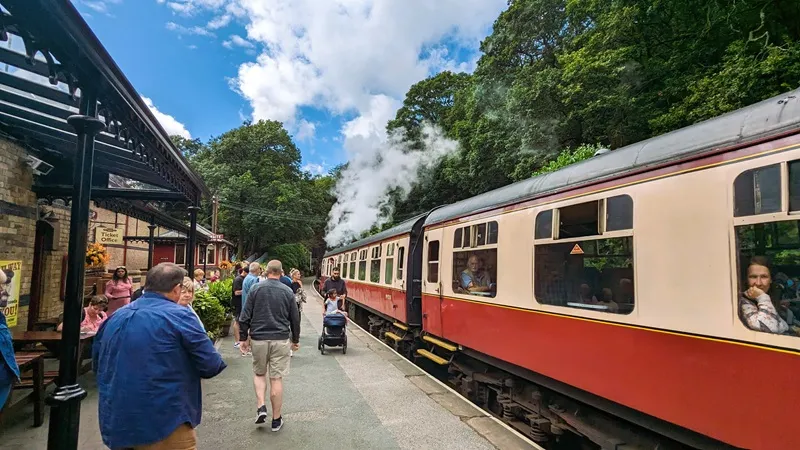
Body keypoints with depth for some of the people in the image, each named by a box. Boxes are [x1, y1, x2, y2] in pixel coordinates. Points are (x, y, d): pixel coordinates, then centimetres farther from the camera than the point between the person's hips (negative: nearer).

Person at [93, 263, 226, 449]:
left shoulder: (114, 318, 7)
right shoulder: (179, 316, -15)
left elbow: (97, 365, 21)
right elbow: (211, 365, -13)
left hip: (116, 423, 7)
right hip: (164, 423, -7)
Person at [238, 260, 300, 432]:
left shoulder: (256, 289, -2)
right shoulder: (287, 292, 1)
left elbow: (245, 316, -2)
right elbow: (295, 319, 7)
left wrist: (243, 337, 8)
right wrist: (295, 340, 19)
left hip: (258, 338, 0)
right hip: (281, 340, 0)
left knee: (259, 373, 21)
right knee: (277, 378, 6)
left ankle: (261, 407, 5)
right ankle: (276, 419, 14)